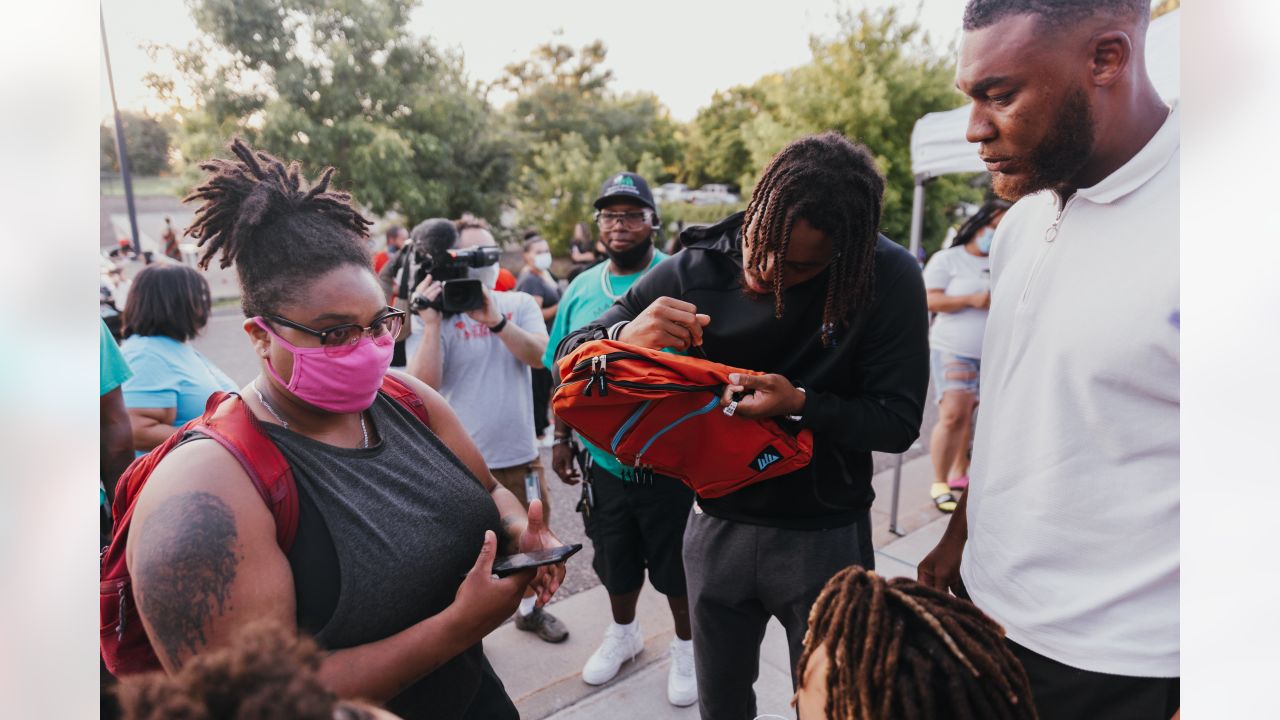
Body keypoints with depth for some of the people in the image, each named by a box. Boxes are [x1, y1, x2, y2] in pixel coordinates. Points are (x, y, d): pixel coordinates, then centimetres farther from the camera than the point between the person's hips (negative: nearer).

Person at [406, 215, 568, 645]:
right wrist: (431, 323, -25)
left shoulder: (519, 304, 2)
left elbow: (538, 355, -14)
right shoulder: (437, 313, -7)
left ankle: (530, 609, 44)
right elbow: (423, 385, -18)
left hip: (519, 453, 4)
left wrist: (496, 320, -27)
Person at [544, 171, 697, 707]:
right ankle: (623, 632, 48)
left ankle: (686, 646, 39)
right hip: (603, 457, 4)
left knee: (676, 563, 14)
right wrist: (561, 437, 9)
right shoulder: (580, 289, 3)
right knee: (614, 559, 22)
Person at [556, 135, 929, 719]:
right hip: (717, 525, 2)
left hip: (825, 535, -1)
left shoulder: (888, 278, -16)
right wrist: (626, 336, -31)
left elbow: (899, 421, -13)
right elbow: (570, 358, -9)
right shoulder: (696, 270, -13)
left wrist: (800, 404, -30)